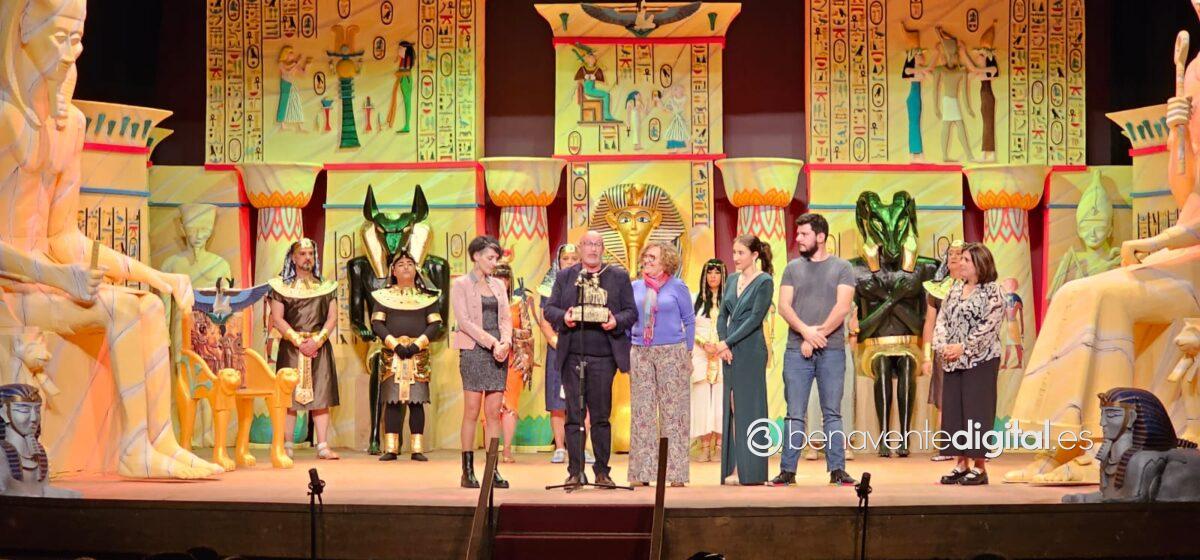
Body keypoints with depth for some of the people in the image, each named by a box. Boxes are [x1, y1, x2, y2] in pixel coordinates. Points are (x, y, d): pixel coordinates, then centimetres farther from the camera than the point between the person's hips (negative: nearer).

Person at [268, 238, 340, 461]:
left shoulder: (325, 286, 13)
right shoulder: (281, 286, 6)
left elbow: (332, 317, 5)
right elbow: (277, 319, -3)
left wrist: (317, 340, -10)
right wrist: (299, 341, -12)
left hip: (320, 347, 2)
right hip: (291, 348, -2)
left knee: (321, 397, -4)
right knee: (289, 397, -4)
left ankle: (323, 446, -6)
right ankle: (287, 447, -2)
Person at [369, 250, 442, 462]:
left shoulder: (427, 297, 10)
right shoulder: (383, 296, 9)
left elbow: (435, 324, 3)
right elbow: (377, 324, 1)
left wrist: (417, 344, -11)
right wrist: (395, 344, -12)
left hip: (419, 355, 0)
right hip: (392, 355, 0)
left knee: (416, 401, -2)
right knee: (392, 401, -4)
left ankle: (417, 448, -2)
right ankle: (391, 448, -3)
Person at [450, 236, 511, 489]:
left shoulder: (498, 285, 16)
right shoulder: (461, 284, 0)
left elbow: (506, 317, 11)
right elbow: (464, 320, -9)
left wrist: (505, 342, -8)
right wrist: (492, 343, -15)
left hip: (498, 352, 5)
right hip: (473, 351, -5)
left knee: (494, 412, 2)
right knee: (472, 412, -5)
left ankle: (493, 471, 2)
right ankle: (467, 472, -2)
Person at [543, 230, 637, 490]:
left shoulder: (619, 276, 10)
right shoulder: (565, 276, 13)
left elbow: (631, 312, 8)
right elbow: (549, 308, 11)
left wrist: (616, 321, -13)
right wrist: (563, 317, -10)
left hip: (603, 355, -1)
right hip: (572, 355, 1)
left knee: (601, 416, 2)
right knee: (574, 415, 1)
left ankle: (602, 471, 9)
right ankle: (574, 472, 5)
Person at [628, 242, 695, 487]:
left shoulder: (677, 287, 3)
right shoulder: (635, 288, 11)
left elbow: (689, 321, 6)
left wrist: (687, 353, 1)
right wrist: (626, 354, 8)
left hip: (672, 353, -3)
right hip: (640, 354, 3)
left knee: (673, 412, -2)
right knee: (642, 413, 2)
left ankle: (675, 473, 3)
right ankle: (642, 472, 6)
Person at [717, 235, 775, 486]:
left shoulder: (764, 281, -6)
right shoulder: (732, 279, 14)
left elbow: (755, 318, -13)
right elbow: (723, 315, 13)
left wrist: (728, 342, -13)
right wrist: (723, 344, -3)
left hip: (750, 351, -7)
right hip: (730, 351, 7)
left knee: (749, 407, -4)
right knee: (731, 408, 6)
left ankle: (752, 472, -1)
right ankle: (733, 468, 9)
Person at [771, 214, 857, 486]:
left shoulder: (841, 268, 4)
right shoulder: (793, 268, 11)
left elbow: (843, 307, -6)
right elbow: (784, 306, 2)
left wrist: (818, 335, -12)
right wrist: (806, 331, -14)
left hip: (832, 350, -2)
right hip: (796, 351, 2)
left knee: (832, 413, 2)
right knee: (795, 414, 2)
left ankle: (837, 469, 5)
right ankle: (787, 470, 4)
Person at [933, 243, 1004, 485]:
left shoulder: (992, 292, -6)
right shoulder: (955, 290, 15)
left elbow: (988, 327, -15)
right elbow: (942, 320, 11)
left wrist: (963, 347, -18)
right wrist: (943, 346, -6)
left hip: (980, 361, -7)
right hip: (953, 363, 7)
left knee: (976, 411, -5)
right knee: (953, 411, 6)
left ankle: (980, 467, 1)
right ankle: (962, 464, 14)